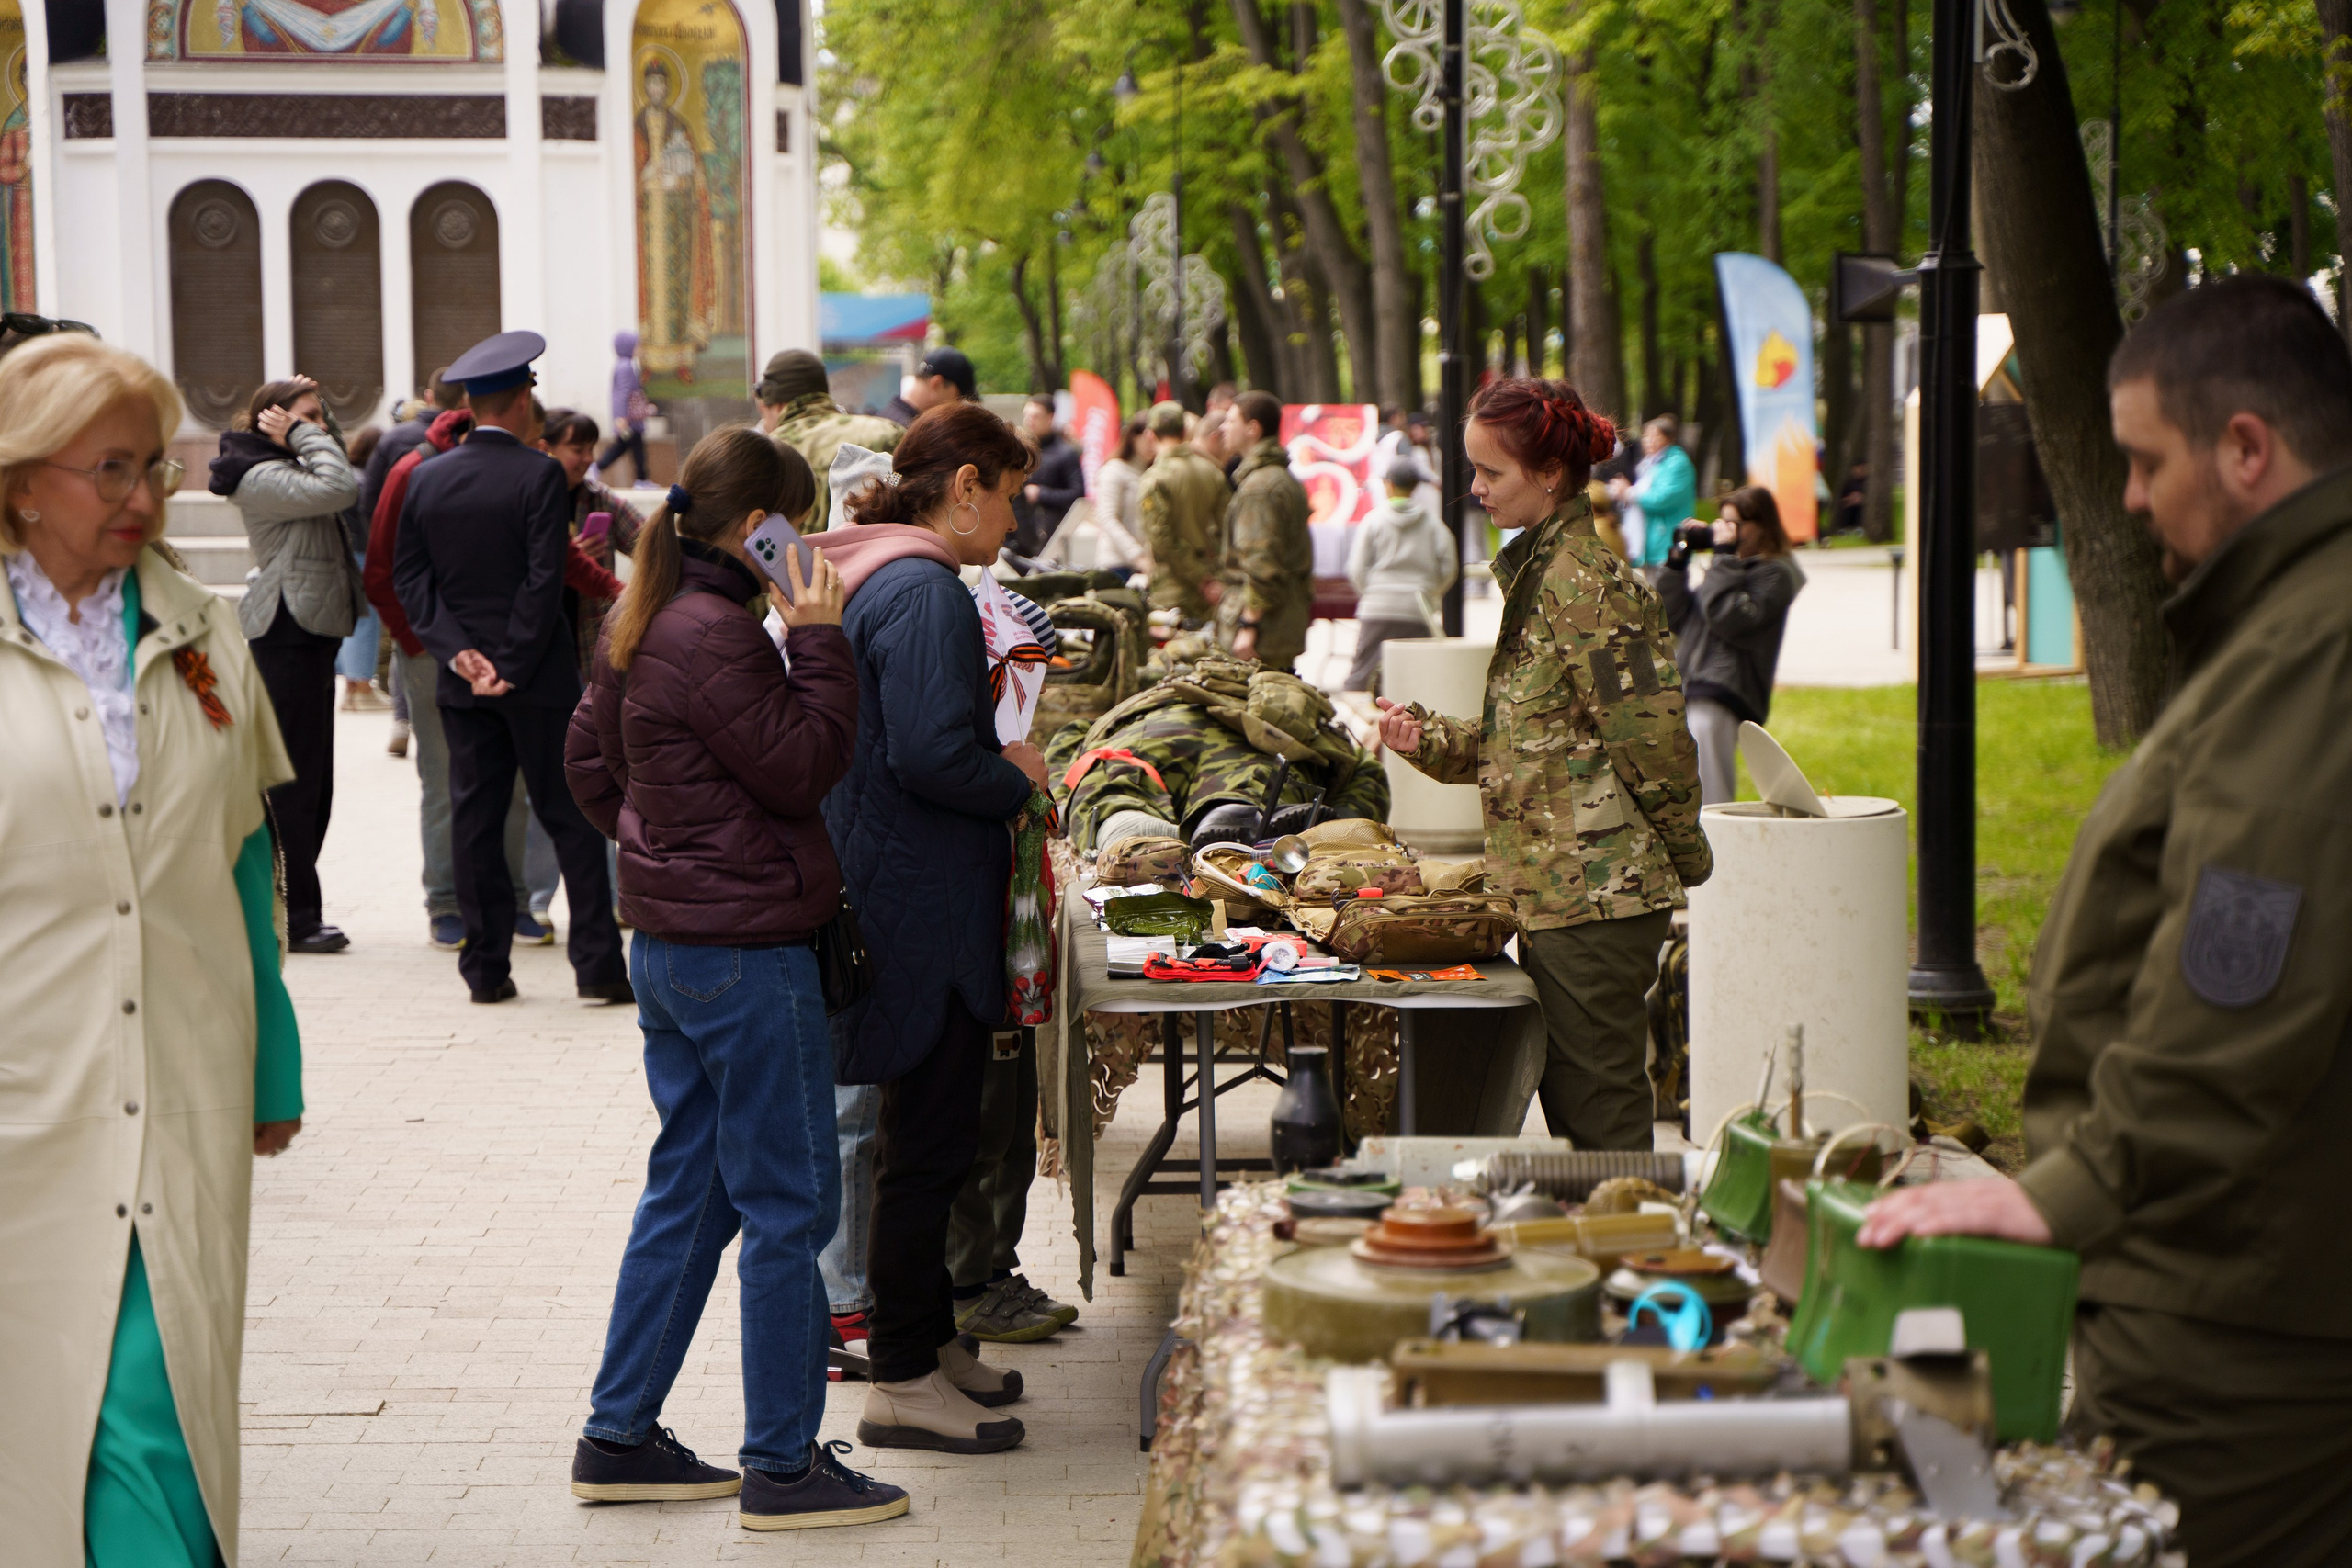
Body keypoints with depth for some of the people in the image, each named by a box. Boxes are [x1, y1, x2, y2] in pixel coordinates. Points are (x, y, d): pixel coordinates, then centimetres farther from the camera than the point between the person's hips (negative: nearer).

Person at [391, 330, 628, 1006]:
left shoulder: (426, 480, 4)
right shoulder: (539, 475, -10)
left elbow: (409, 579, 2)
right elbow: (545, 580, -15)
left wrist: (459, 652, -4)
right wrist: (515, 666, -10)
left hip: (463, 680, 4)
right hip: (538, 677, -4)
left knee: (474, 818, 8)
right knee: (571, 817, 2)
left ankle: (486, 967, 9)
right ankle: (597, 964, 1)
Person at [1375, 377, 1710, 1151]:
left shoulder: (1583, 585, -17)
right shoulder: (1540, 571, 15)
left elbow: (1651, 735, -17)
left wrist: (1683, 854, -8)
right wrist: (1429, 739, 9)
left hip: (1593, 891, -10)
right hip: (1556, 891, 10)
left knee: (1598, 1109, -4)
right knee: (1568, 1096, 15)